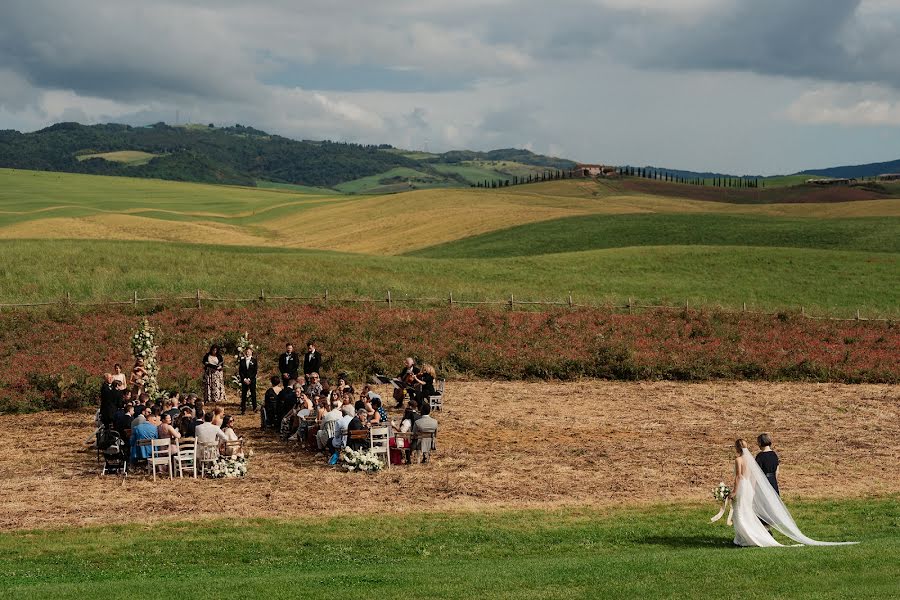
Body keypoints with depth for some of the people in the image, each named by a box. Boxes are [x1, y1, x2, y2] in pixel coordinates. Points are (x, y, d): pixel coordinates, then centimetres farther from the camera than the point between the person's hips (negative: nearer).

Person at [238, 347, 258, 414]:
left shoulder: (254, 360, 2)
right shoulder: (242, 360, 7)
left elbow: (255, 371, -2)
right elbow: (240, 371, 5)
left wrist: (249, 379, -10)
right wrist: (244, 379, -6)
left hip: (252, 380, -2)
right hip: (244, 380, 2)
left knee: (253, 394, -1)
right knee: (243, 394, 0)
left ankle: (254, 408, 8)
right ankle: (243, 409, 3)